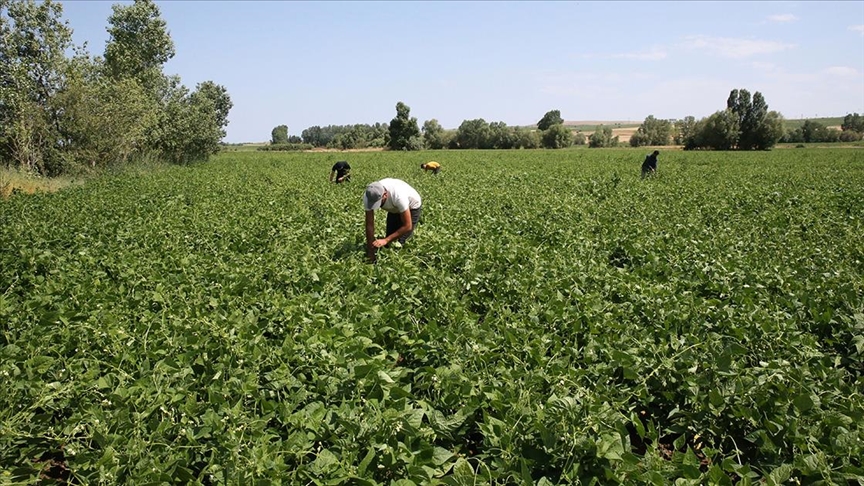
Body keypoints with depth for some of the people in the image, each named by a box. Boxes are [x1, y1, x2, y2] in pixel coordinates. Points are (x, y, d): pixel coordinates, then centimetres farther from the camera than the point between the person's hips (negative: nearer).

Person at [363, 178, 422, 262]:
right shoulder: (369, 196, -31)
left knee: (398, 244, -12)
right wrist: (370, 252, -25)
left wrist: (386, 240, -41)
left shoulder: (398, 196, -45)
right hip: (394, 209, 5)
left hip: (412, 207, -5)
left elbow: (407, 226, -36)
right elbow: (369, 225, -25)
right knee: (389, 244, 4)